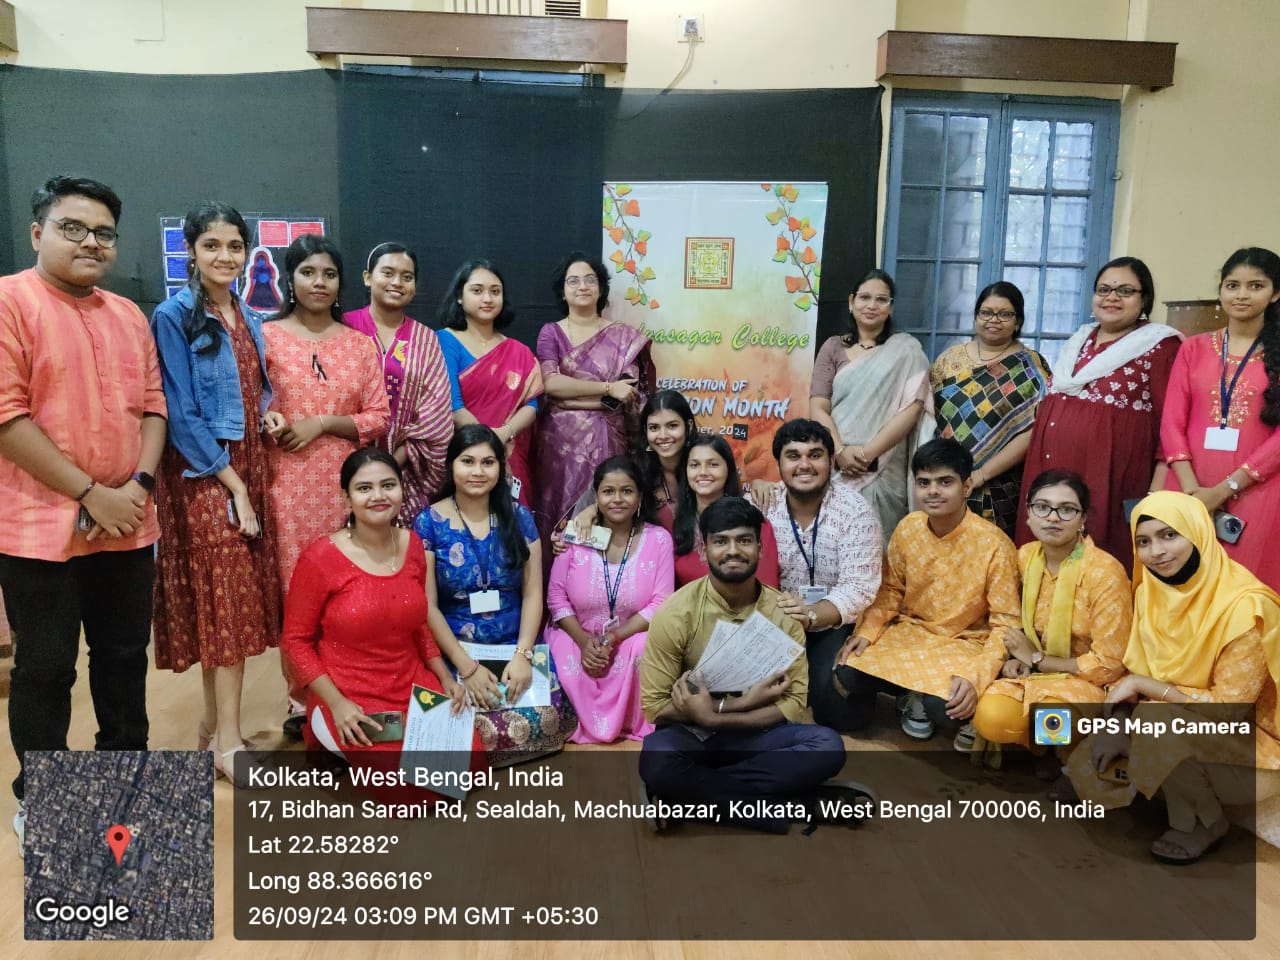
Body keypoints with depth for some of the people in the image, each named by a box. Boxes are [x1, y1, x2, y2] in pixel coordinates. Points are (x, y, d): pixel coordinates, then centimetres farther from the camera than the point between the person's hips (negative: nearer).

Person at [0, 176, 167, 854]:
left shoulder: (129, 316, 12)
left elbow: (152, 406, 10)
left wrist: (139, 484, -6)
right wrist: (90, 495, -16)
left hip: (128, 525, 6)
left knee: (125, 654, 16)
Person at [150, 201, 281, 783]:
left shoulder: (249, 319, 12)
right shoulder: (173, 318, -8)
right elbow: (181, 415, -13)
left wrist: (269, 414, -1)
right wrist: (232, 484, -15)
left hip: (248, 467, 6)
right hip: (201, 473, -6)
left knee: (232, 596, 8)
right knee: (226, 598, -6)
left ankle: (213, 725, 21)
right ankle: (228, 742, 4)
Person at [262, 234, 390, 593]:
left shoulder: (360, 344, 9)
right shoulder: (266, 336, 2)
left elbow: (380, 418, 4)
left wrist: (322, 423, -9)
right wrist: (265, 419, -15)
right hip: (286, 485, -2)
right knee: (291, 585, -1)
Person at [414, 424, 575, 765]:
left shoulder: (518, 517, 5)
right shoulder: (428, 523, -2)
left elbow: (533, 592, 3)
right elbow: (427, 605, -6)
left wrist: (523, 654, -11)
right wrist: (467, 667, -14)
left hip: (515, 646, 3)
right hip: (455, 649, -2)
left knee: (547, 718, -22)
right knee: (482, 726, -29)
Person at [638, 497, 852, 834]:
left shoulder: (783, 612, -6)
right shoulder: (676, 612, -13)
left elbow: (793, 702, -9)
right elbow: (653, 705, -13)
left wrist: (714, 715, -21)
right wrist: (738, 703, -20)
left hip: (755, 733, 3)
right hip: (690, 734, -3)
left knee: (828, 746, -25)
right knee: (657, 761, -37)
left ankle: (691, 790, -20)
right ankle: (764, 803, -17)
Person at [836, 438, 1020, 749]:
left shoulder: (994, 545, -20)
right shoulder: (907, 528, -6)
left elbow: (1006, 623, -16)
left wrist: (976, 677, -31)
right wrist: (866, 632, -10)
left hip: (966, 642, -4)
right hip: (910, 631, 5)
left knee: (943, 705, -33)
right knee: (848, 673, -19)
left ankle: (972, 712, 5)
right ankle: (917, 694, 9)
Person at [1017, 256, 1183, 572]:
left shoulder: (1159, 345, -2)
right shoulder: (1079, 340, 17)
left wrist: (1159, 489, -14)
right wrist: (1036, 469, 20)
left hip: (1110, 473, -6)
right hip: (1052, 469, 6)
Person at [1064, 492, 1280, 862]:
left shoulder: (1243, 606, -26)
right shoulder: (1152, 591, -4)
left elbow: (1229, 708, -24)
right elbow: (1138, 671, 2)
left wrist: (1143, 685, -21)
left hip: (1247, 741, -6)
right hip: (1177, 724, 6)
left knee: (1160, 723, -33)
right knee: (1087, 767, -9)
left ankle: (1204, 822, -6)